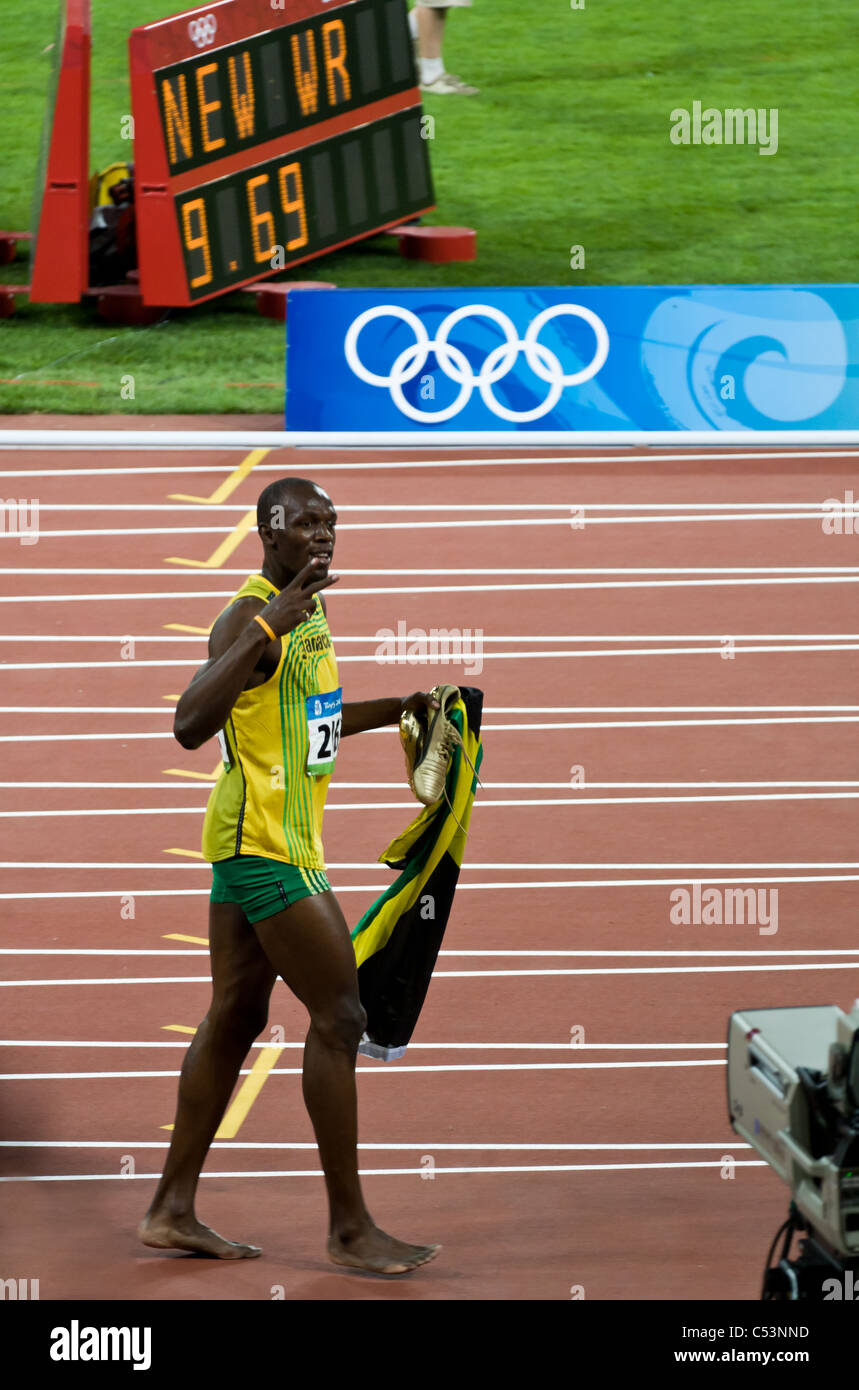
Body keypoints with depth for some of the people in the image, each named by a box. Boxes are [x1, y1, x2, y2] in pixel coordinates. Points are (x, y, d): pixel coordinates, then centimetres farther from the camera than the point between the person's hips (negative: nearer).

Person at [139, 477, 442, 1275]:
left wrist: (399, 708, 22)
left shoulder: (308, 612, 14)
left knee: (235, 1018, 12)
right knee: (338, 1016, -8)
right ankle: (349, 1228, -3)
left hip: (253, 847, 10)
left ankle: (172, 1211, 16)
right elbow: (191, 725, -31)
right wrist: (265, 630, -36)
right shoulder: (250, 616, -17)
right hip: (265, 843, -10)